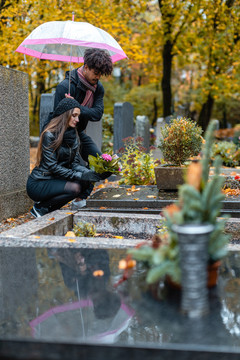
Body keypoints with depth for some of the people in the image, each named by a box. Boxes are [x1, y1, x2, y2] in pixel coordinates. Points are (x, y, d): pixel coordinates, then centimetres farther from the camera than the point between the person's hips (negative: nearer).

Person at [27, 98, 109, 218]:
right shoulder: (49, 135, -17)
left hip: (55, 181, 8)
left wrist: (92, 173, -16)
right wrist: (80, 175, -26)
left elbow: (75, 164, 2)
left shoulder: (73, 136, 6)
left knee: (86, 183, -13)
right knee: (75, 188, -27)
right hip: (38, 184, -8)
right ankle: (40, 207, -6)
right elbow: (52, 166, -21)